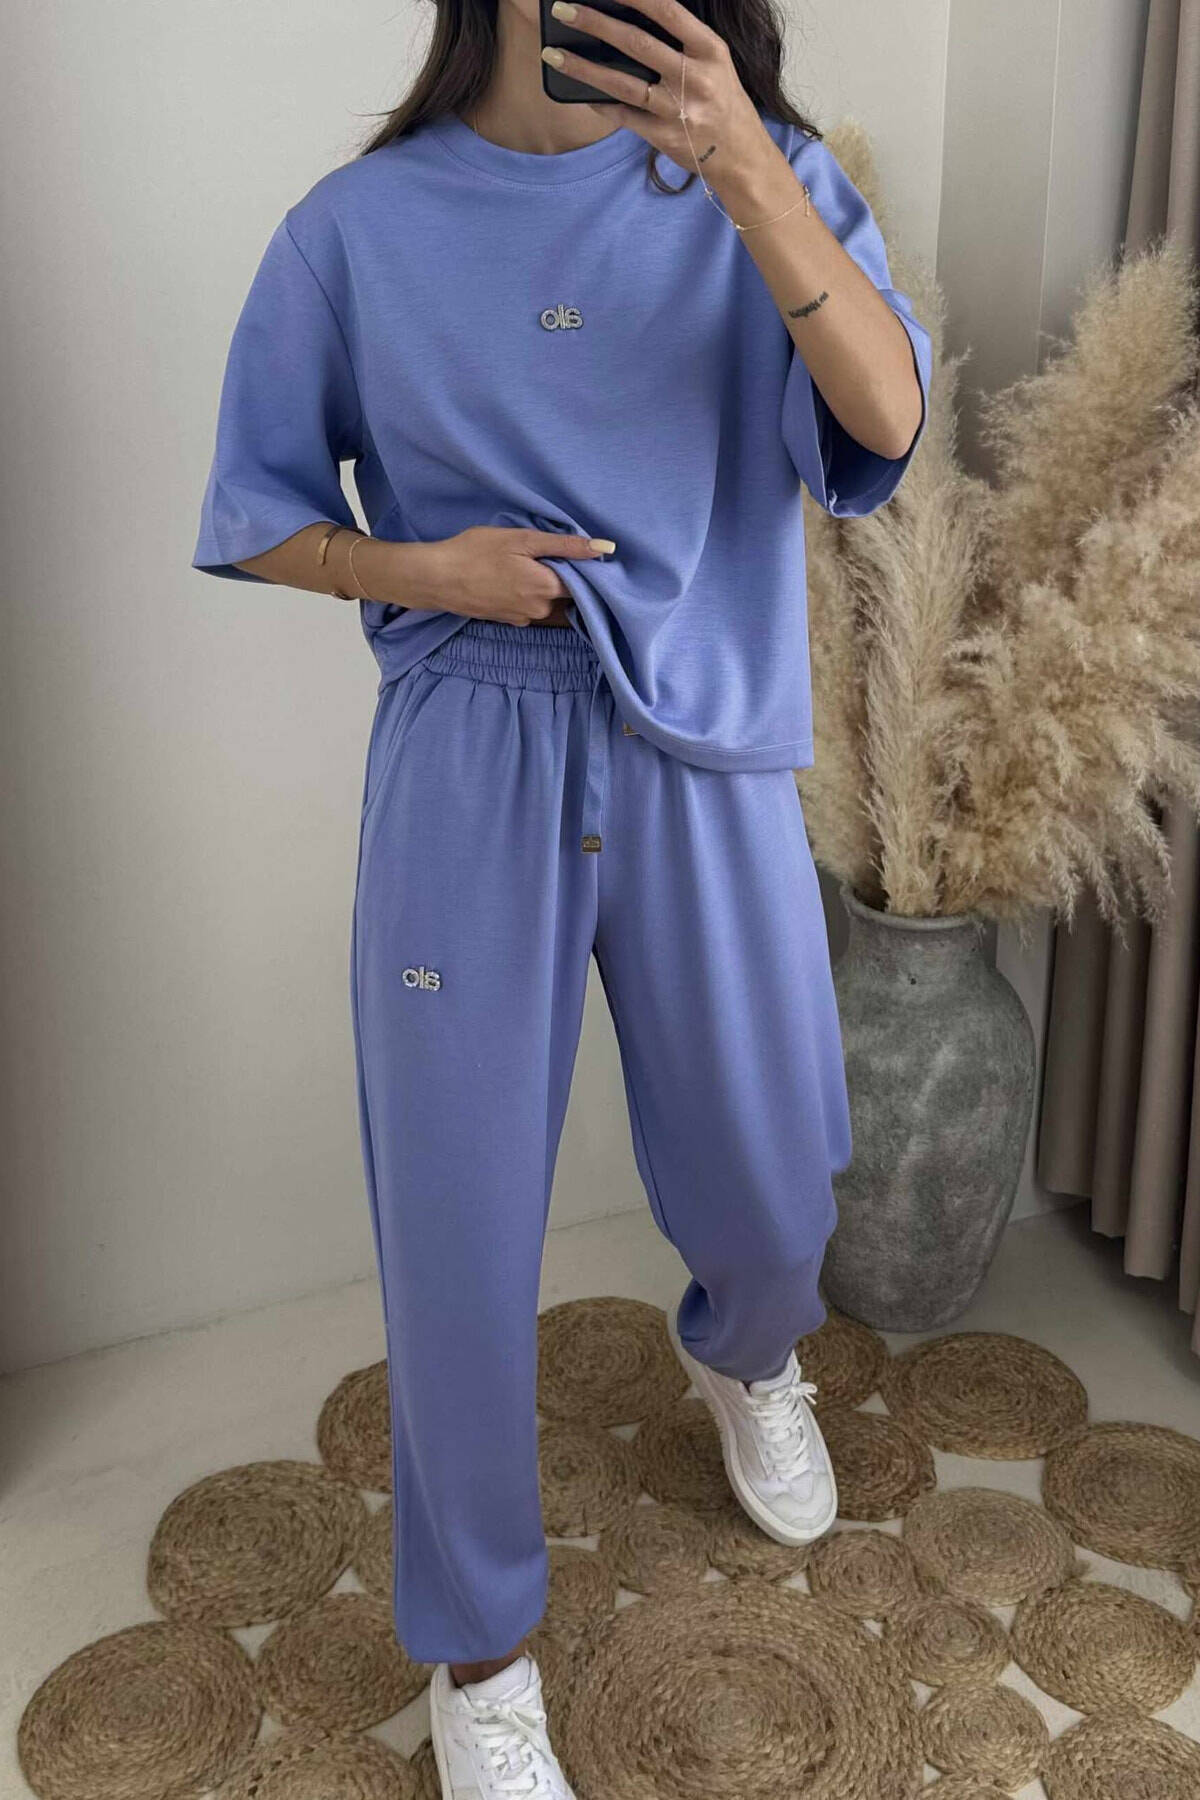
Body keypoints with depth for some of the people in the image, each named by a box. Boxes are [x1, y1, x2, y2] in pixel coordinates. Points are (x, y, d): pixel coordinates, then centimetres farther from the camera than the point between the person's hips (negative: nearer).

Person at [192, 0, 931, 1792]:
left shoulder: (766, 178, 3)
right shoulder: (362, 224, 1)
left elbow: (889, 419, -13)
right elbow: (255, 506, 7)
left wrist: (747, 175, -25)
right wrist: (420, 568, -11)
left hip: (705, 759, 2)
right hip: (466, 779, -1)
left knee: (774, 1203, 14)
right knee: (457, 1238, 5)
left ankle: (742, 1360, 54)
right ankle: (477, 1644, 31)